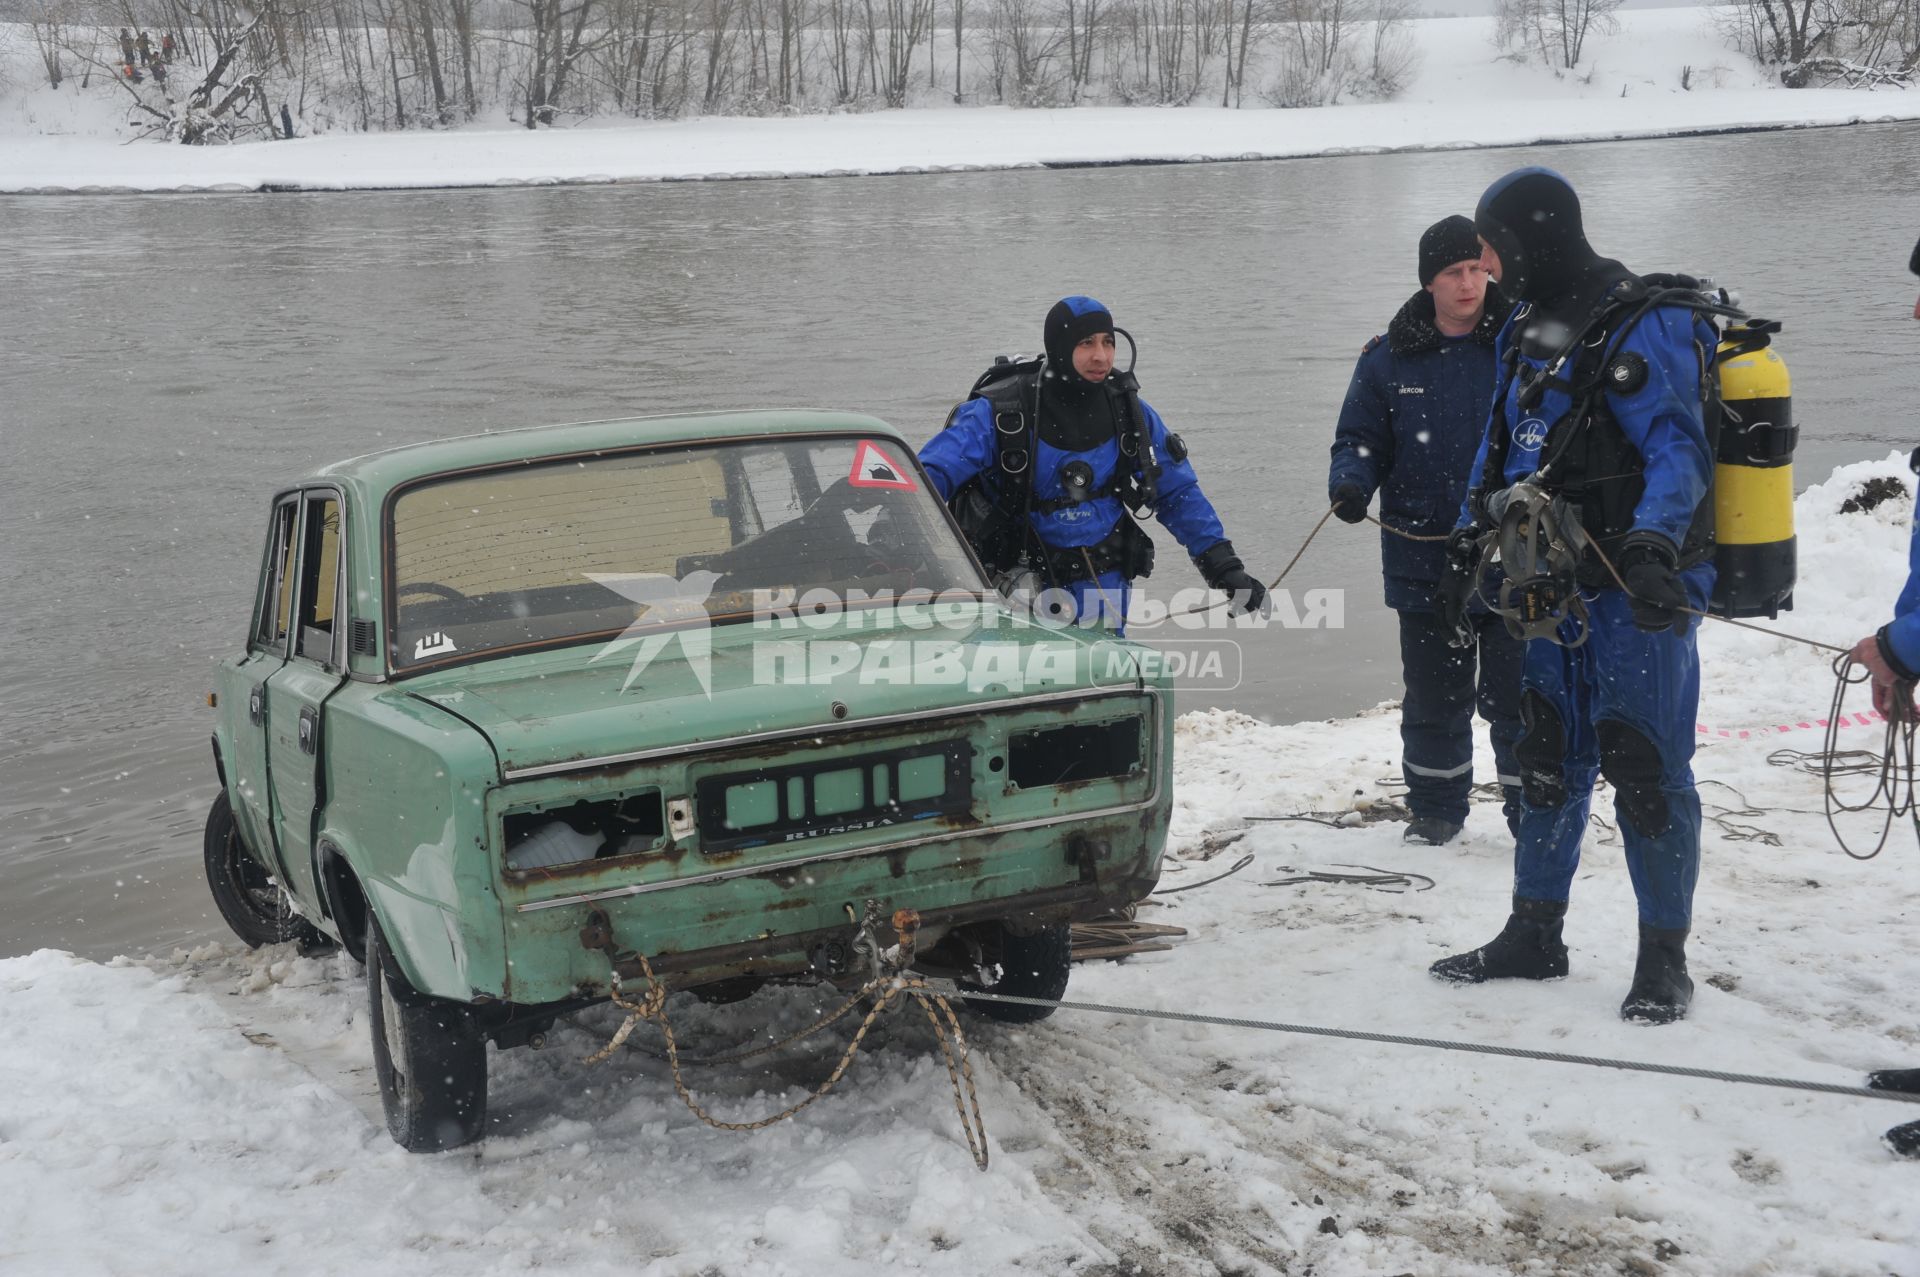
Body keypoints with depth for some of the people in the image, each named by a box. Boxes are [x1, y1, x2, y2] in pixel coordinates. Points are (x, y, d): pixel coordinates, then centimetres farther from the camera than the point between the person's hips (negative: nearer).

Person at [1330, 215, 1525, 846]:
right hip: (1424, 563, 2)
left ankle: (1531, 808, 19)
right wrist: (1350, 484, -13)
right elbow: (1360, 441, 8)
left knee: (1518, 696, 3)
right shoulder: (1388, 360, 3)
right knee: (1433, 697, 12)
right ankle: (1436, 808, 28)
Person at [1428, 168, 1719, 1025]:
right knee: (1547, 762, 14)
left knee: (1646, 769, -3)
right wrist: (1469, 545, 21)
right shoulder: (1531, 331, 13)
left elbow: (1678, 450, -22)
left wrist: (1654, 544, -36)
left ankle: (1664, 960, 9)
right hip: (1561, 591, 8)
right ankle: (1533, 936, 26)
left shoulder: (1645, 328, -13)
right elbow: (1499, 450, 22)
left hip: (1636, 595, -8)